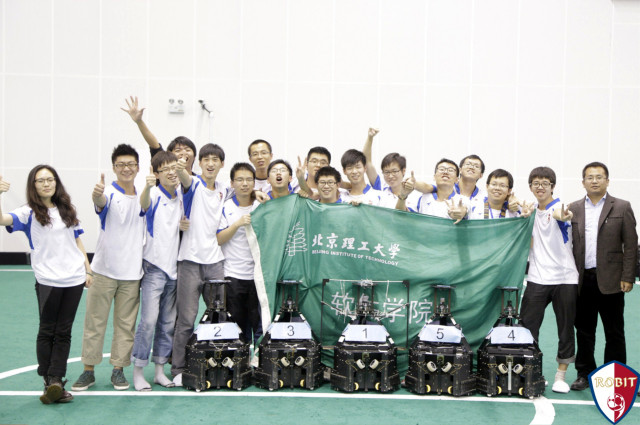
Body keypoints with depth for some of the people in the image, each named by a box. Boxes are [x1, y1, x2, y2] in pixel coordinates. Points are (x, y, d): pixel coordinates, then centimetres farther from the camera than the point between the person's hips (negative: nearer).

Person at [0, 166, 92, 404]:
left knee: (64, 331, 5)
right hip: (47, 280, -4)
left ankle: (56, 380, 7)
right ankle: (49, 381, 7)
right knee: (47, 330, 2)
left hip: (74, 278, 4)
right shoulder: (29, 213, -1)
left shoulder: (67, 210, 13)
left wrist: (88, 270, 13)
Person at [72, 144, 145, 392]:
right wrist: (97, 195, -57)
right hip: (105, 269, -3)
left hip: (132, 272, 4)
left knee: (126, 324, 8)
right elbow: (101, 202, -32)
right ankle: (89, 370, 12)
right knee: (95, 321, 2)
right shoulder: (109, 193, -7)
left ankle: (118, 369, 19)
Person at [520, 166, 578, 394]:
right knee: (527, 326, 2)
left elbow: (562, 216, -34)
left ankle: (561, 376, 16)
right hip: (537, 278, 4)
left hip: (564, 278, -4)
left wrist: (562, 218, -57)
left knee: (566, 328, 4)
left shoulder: (560, 208, -8)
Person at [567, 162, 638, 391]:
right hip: (582, 280, 2)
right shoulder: (574, 209, 7)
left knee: (614, 332, 6)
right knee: (584, 330, 10)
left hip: (610, 280, -2)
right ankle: (585, 374, 21)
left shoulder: (621, 208, 1)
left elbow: (631, 245, -1)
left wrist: (627, 277, -7)